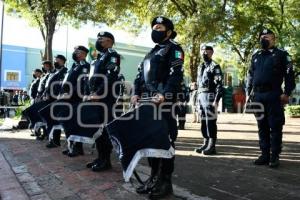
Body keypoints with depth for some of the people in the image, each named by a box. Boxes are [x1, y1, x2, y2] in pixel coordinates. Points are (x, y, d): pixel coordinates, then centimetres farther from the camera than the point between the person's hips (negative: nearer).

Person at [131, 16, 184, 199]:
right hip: (148, 101, 8)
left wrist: (164, 95, -25)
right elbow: (140, 75, 20)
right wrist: (136, 93, 4)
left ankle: (166, 181, 5)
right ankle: (155, 177, 21)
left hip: (164, 101, -8)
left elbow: (176, 75, -13)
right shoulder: (152, 52, 26)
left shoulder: (174, 49, 2)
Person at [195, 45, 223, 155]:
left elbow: (219, 85, -12)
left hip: (210, 97, -8)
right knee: (203, 122, 10)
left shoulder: (215, 66, -5)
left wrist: (216, 100, -19)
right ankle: (206, 143, 19)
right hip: (201, 97, 8)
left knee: (211, 122, -5)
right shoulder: (200, 67, 19)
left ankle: (212, 146, 0)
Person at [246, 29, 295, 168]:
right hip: (258, 96, 5)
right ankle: (265, 154, 17)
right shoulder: (255, 56, 18)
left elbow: (289, 74, -1)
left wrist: (287, 93, -10)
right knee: (262, 127, 8)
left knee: (275, 126, 0)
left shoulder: (281, 54, 5)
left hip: (274, 95, -4)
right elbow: (250, 75, 19)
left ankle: (275, 156, 8)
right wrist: (248, 92, 11)